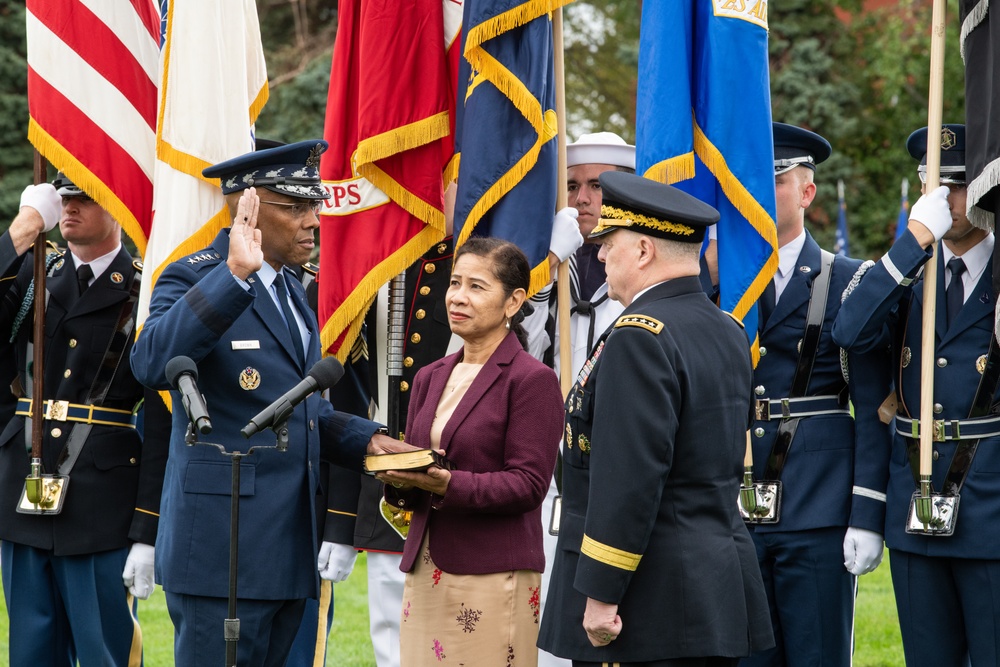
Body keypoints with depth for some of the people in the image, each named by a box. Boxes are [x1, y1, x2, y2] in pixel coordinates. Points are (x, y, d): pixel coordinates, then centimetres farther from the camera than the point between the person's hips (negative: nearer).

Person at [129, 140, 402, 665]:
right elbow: (152, 364, -30)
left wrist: (366, 440, 10)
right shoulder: (194, 281, -9)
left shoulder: (290, 291, 19)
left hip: (287, 553, 9)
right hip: (222, 552, -9)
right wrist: (234, 274, -34)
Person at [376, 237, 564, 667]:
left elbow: (528, 483, -11)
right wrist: (399, 480, -7)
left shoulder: (532, 380, -5)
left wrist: (448, 485, -23)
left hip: (492, 578, -6)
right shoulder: (430, 378, 16)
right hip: (425, 572, 6)